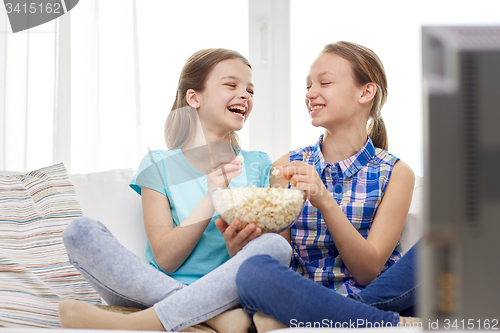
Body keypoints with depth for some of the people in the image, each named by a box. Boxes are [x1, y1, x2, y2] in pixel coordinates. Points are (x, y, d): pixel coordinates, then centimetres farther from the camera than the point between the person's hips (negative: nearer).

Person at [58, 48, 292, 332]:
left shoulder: (259, 167, 10)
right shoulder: (159, 166, 5)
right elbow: (165, 258, -5)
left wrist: (239, 250, -20)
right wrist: (211, 199, -18)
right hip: (154, 291, 0)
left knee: (276, 246, -30)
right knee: (81, 231, -22)